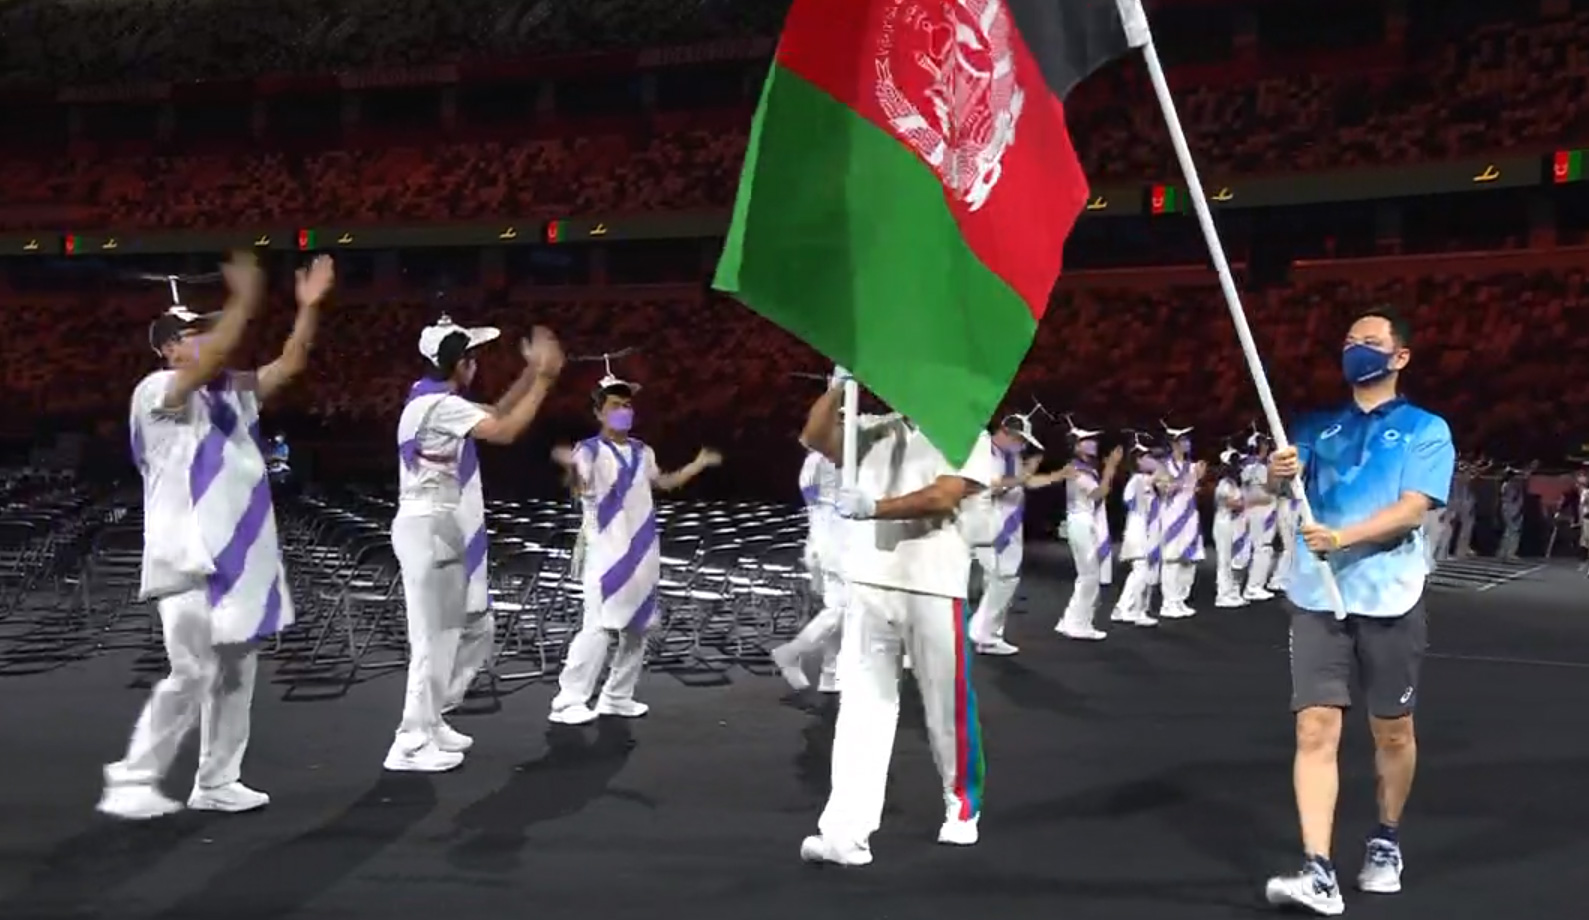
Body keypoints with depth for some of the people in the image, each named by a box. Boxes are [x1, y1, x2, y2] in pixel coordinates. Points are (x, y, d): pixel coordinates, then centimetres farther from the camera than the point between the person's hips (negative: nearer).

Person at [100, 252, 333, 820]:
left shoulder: (233, 393, 12)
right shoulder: (158, 392, -9)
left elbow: (288, 367, 8)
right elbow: (209, 363, -27)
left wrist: (309, 307, -3)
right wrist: (244, 299, -32)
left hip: (236, 557, 8)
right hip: (188, 562, -8)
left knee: (236, 671, 11)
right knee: (193, 675, -9)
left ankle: (216, 782, 21)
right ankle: (131, 781, 6)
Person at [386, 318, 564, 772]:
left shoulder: (438, 400, 14)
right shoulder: (438, 405, -17)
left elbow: (495, 415, 20)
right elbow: (505, 430, -22)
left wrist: (532, 372, 11)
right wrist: (544, 378, -15)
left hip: (448, 533, 11)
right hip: (430, 531, -11)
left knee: (476, 629, 17)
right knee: (435, 640, -6)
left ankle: (429, 721, 26)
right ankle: (412, 745, 2)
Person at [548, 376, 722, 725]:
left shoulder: (641, 452, 11)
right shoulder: (590, 450, -10)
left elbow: (663, 482, 29)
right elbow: (581, 487, -29)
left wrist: (699, 464, 22)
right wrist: (570, 466, -49)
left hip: (642, 553, 7)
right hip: (606, 554, -7)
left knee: (636, 629, 11)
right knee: (599, 627, -13)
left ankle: (617, 697, 22)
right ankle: (568, 700, -7)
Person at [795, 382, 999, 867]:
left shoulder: (966, 433, 1)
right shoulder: (873, 430, 13)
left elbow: (943, 497, -14)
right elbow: (817, 436, 0)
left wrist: (874, 508, -24)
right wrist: (839, 385, -10)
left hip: (934, 589, -3)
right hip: (868, 585, 3)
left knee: (947, 707, 8)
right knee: (862, 707, -1)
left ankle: (962, 808, 30)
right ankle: (846, 832, -3)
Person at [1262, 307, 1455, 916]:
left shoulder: (1426, 430, 3)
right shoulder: (1319, 427, 14)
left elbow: (1413, 508, -10)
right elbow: (1286, 482, -1)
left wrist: (1343, 536, -26)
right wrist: (1278, 474, -25)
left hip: (1388, 600, -2)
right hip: (1316, 598, 2)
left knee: (1392, 731, 11)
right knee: (1315, 730, -8)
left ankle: (1387, 842, 34)